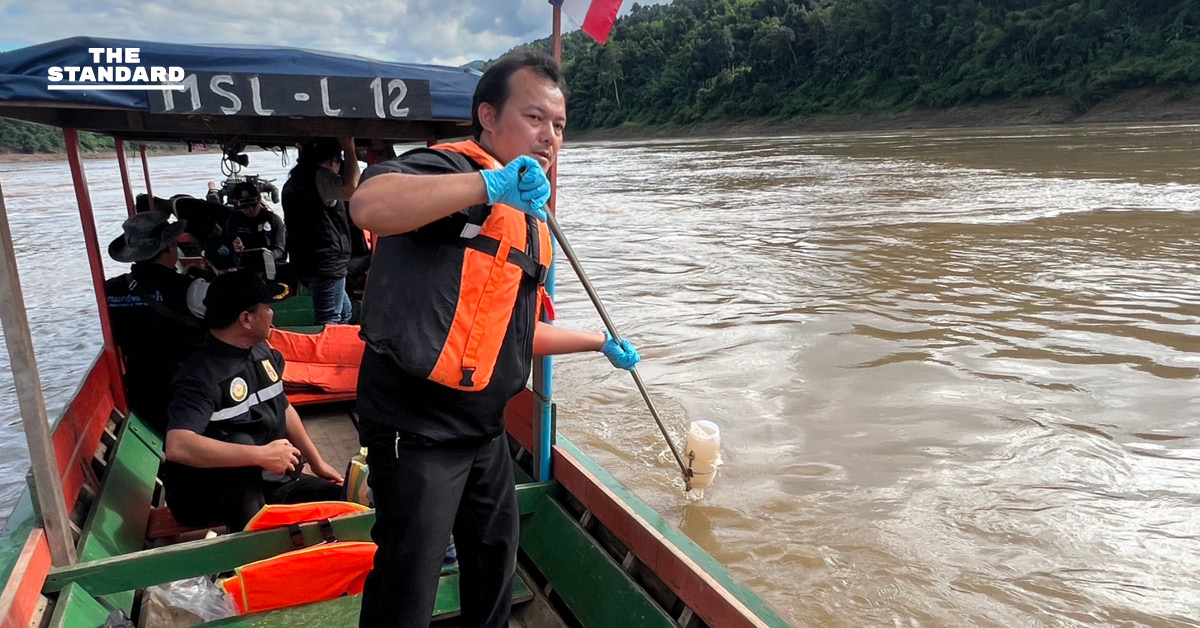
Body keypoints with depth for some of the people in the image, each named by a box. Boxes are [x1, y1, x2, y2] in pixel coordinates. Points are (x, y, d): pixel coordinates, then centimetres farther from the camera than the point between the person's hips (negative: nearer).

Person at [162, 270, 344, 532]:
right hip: (212, 493, -7)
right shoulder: (201, 376, -25)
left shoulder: (262, 353, 0)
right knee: (241, 443, -36)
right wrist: (262, 455, -40)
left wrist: (318, 463, 13)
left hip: (271, 481, 7)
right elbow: (177, 447, -39)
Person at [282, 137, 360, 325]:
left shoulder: (296, 180, 19)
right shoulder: (320, 176, -13)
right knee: (329, 323, -6)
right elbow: (350, 187, -34)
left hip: (308, 262, 10)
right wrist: (350, 150, -21)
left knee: (345, 313, 22)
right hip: (326, 263, -10)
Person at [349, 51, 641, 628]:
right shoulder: (448, 168, -12)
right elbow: (367, 206, -36)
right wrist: (491, 183, -40)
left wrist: (600, 342, 29)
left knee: (497, 558, 23)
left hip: (484, 426, 9)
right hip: (417, 427, -9)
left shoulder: (530, 222, 15)